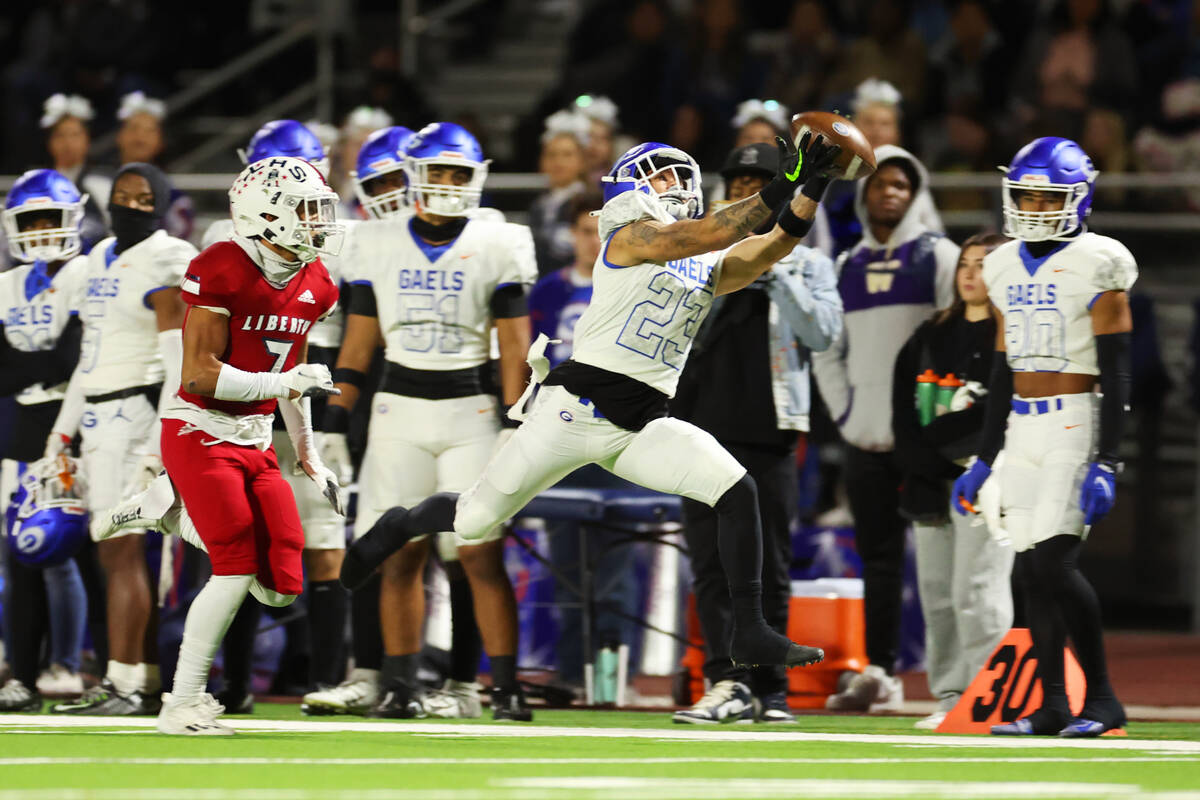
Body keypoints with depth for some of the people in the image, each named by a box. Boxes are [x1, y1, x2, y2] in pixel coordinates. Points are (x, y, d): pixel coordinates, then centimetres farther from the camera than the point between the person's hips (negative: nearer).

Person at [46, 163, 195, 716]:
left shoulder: (166, 263, -9)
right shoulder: (102, 257, 17)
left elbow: (180, 364, -15)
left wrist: (160, 441, -22)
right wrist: (63, 430, 23)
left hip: (137, 410, -9)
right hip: (99, 415, 9)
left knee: (122, 550, -10)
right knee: (116, 552, 7)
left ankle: (123, 684, -9)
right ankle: (147, 681, 10)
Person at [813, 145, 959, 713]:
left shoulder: (937, 256, 1)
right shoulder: (847, 267, 17)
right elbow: (826, 351, 21)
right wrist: (845, 413, 7)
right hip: (866, 436, 5)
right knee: (877, 556, 6)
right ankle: (878, 673, 9)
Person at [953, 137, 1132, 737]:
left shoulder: (1095, 267, -8)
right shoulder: (1007, 269, 13)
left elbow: (1115, 376, -10)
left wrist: (1106, 463, -17)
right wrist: (983, 460, 19)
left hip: (1075, 425, -7)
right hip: (1022, 429, 7)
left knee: (1054, 562, -16)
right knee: (1031, 571, 3)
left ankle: (1101, 697, -6)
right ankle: (1052, 705, 8)